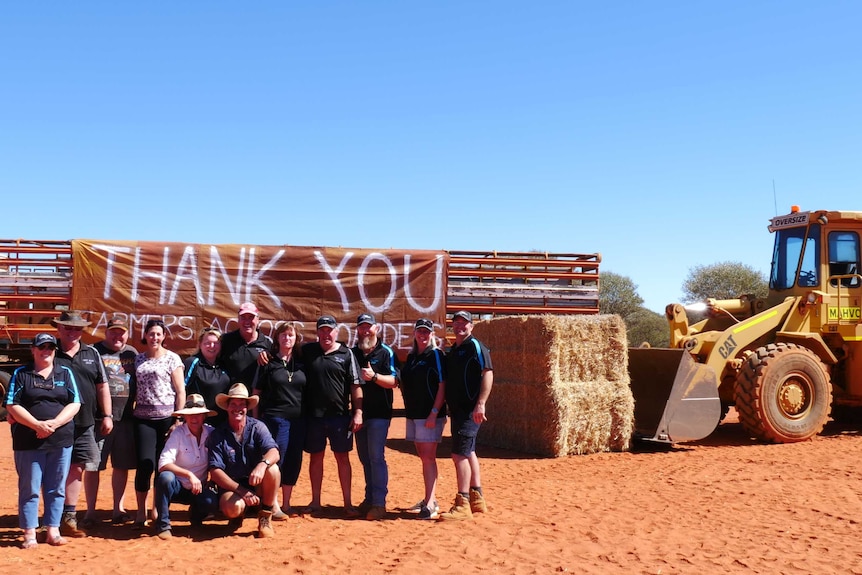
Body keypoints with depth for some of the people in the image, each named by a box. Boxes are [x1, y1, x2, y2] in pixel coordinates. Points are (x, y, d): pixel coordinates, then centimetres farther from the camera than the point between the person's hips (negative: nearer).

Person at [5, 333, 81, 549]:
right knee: (30, 488, 2)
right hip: (28, 441, -2)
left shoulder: (65, 373, 9)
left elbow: (75, 404, 2)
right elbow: (12, 406, -3)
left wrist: (54, 423, -13)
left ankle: (53, 531, 15)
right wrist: (37, 425, -17)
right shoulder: (20, 374, 4)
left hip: (61, 441, 2)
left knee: (56, 488, 6)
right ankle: (29, 533, 10)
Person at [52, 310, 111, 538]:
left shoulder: (91, 353, 11)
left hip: (85, 423, 3)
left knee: (77, 468, 6)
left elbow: (102, 386, 13)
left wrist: (106, 415, 7)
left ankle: (69, 517, 14)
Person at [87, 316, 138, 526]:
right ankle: (90, 511, 9)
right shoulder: (95, 352, 0)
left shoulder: (132, 353, 13)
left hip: (126, 417, 4)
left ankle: (119, 509, 19)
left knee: (122, 465, 9)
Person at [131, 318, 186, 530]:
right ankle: (141, 514, 1)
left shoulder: (172, 358, 1)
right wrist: (131, 410, 3)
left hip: (166, 417, -2)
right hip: (143, 418, 2)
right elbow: (134, 388, 13)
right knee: (145, 463, -8)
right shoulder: (138, 359, 11)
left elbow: (181, 391, -1)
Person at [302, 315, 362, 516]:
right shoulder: (307, 351, 5)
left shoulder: (346, 353, 0)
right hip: (313, 415, 2)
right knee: (315, 457, 10)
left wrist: (358, 412, -8)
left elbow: (355, 386, -2)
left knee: (343, 457, 5)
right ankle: (315, 501, 21)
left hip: (340, 415, -1)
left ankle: (347, 503, 12)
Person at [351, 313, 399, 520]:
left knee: (376, 457, -10)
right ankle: (369, 499, 21)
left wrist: (374, 376, -27)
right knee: (365, 458, 12)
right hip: (359, 413, 6)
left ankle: (379, 503, -9)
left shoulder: (386, 352, -4)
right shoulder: (352, 353, 10)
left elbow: (394, 381, -11)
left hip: (379, 414, -5)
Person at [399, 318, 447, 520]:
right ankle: (431, 499, 24)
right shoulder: (411, 357, 15)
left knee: (428, 457, -11)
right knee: (423, 456, 14)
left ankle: (430, 505, -12)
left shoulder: (436, 355, -7)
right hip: (413, 414, 8)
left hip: (430, 415, -8)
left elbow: (442, 386, -13)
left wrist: (434, 413, -20)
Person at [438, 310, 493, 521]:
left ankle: (462, 505, -8)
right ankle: (477, 499, 25)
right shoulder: (453, 350, 17)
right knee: (468, 453, 15)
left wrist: (481, 403, -27)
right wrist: (449, 405, 12)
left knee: (459, 454, -12)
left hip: (470, 409, -9)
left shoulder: (475, 346, -9)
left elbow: (488, 373, -18)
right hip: (457, 409, 9)